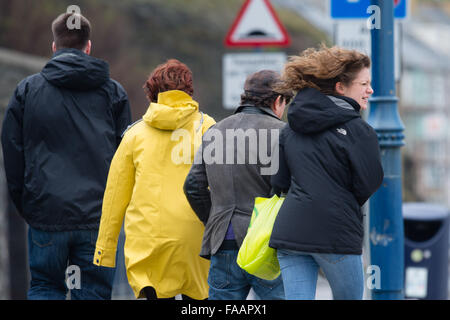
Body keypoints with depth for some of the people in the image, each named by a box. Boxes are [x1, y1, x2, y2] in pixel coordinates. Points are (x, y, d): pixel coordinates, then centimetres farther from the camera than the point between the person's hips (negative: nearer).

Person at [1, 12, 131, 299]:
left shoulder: (27, 90, 3)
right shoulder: (113, 93, 5)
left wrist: (25, 206, 12)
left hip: (46, 214, 0)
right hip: (98, 217, 0)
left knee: (45, 286, 15)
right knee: (94, 293, 6)